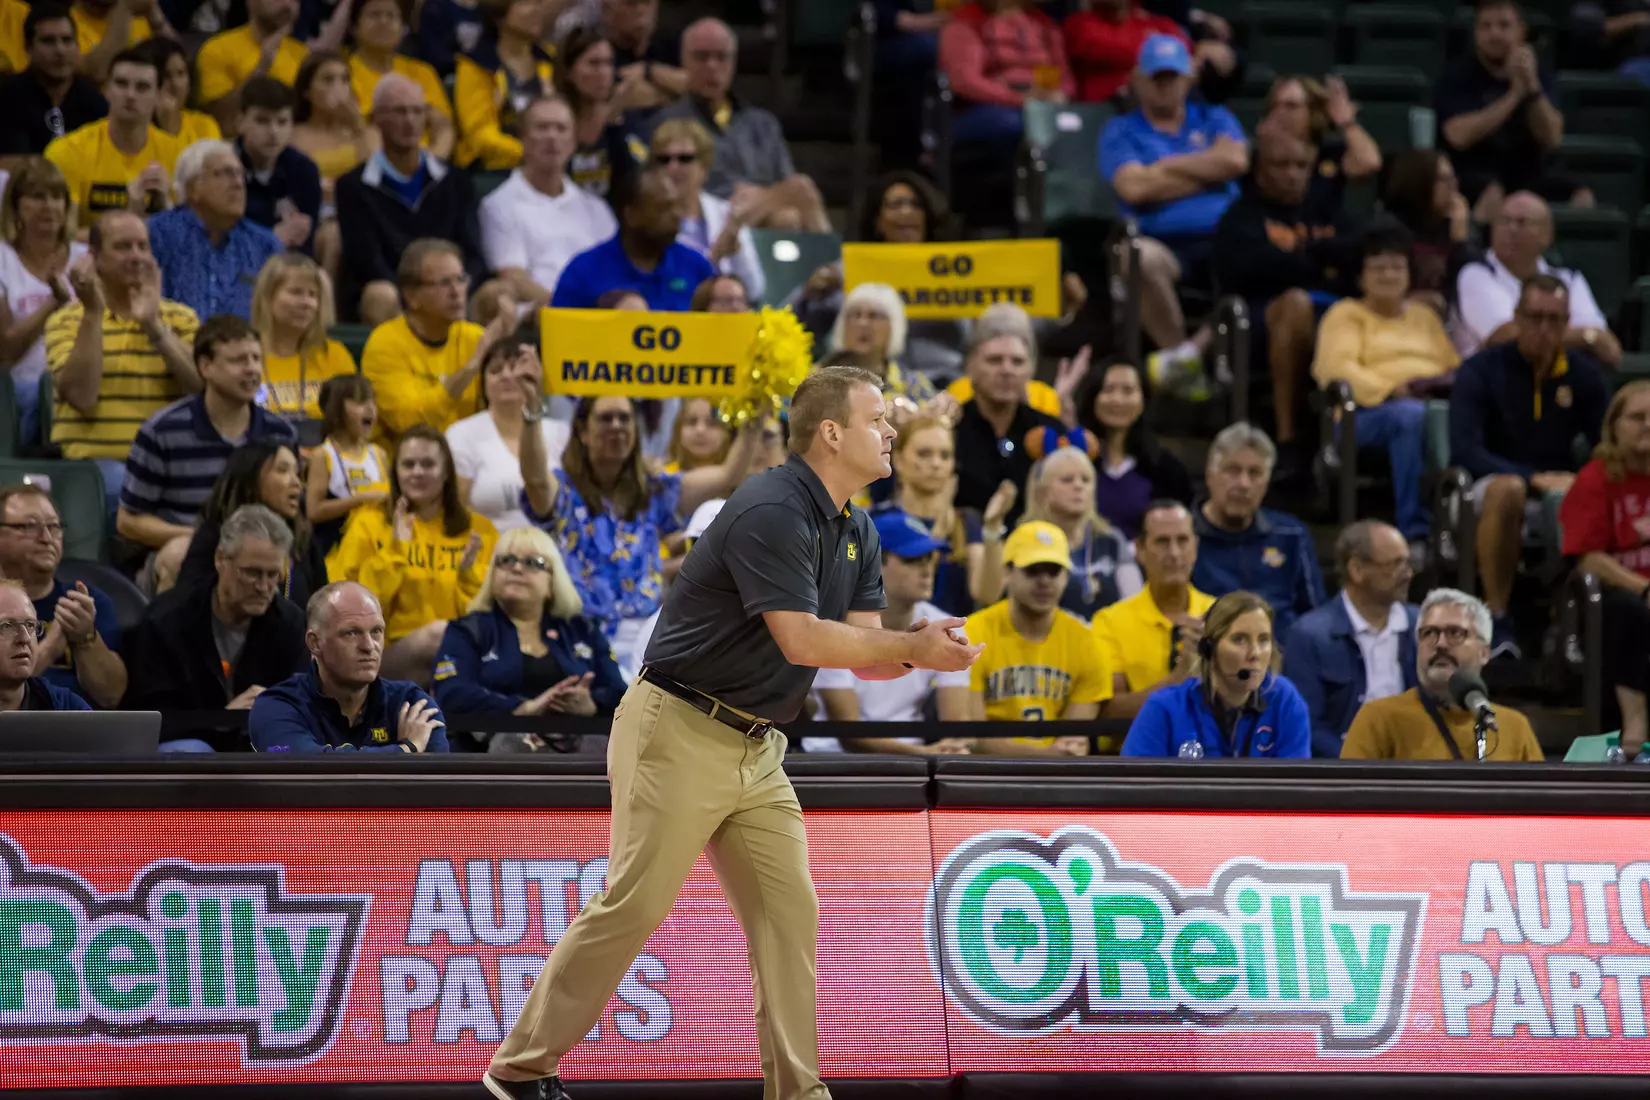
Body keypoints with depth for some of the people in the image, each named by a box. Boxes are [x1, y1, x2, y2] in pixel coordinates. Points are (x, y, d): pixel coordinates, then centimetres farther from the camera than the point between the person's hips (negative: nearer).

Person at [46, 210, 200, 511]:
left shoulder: (181, 317, 14)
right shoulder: (66, 321, 7)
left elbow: (205, 391, -2)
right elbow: (81, 396, -10)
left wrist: (154, 326, -10)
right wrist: (92, 314, -12)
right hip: (95, 463, -3)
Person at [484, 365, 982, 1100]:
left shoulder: (857, 534, 9)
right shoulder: (770, 512, -20)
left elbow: (863, 650, 5)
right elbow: (801, 639, -27)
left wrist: (917, 652, -17)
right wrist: (913, 646, -22)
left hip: (756, 748, 9)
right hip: (680, 732, -9)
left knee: (790, 913, 1)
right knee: (633, 906, -7)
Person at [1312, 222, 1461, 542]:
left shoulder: (1424, 316, 33)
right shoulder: (1347, 315, 17)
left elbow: (1454, 366, 26)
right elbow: (1337, 368, -1)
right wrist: (1391, 390, -16)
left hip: (1437, 400, 4)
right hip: (1374, 407, -4)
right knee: (1410, 415, -42)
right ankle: (1415, 528, -46)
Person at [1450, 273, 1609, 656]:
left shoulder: (1584, 373, 6)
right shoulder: (1481, 372, -5)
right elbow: (1464, 451, -16)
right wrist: (1535, 479, -27)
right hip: (1494, 485, -3)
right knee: (1507, 489, -41)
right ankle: (1498, 619, -29)